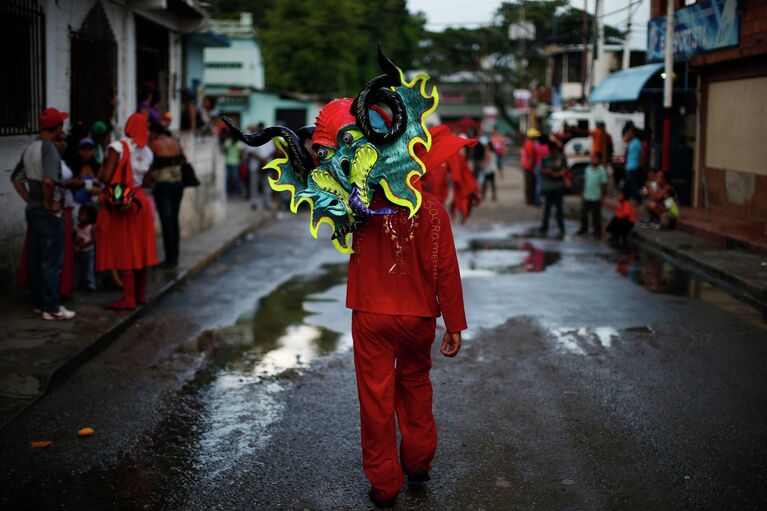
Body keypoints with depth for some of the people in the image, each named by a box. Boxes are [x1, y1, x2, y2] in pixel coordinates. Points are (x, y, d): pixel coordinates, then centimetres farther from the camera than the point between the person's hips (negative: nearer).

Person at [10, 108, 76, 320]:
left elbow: (16, 178, 19)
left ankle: (40, 302, 19)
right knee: (52, 261, -4)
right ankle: (52, 308, -1)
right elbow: (48, 181, -30)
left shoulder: (30, 149, 11)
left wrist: (29, 200, 16)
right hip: (48, 213, -9)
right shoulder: (49, 149, -16)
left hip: (33, 209, 9)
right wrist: (50, 204, -17)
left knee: (35, 259, 12)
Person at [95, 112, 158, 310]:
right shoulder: (147, 153, 5)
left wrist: (103, 168, 2)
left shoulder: (118, 147, -13)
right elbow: (146, 179, 1)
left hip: (119, 204, -6)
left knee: (123, 251, -2)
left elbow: (105, 176, -18)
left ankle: (128, 298, 0)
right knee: (139, 249, 13)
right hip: (139, 201, 6)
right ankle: (140, 294, 20)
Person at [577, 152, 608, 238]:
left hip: (596, 198, -5)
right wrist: (582, 193, 12)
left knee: (596, 215, 6)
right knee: (583, 213, 13)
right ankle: (584, 228, 32)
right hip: (586, 197, 5)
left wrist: (602, 197, -11)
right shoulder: (588, 169, 4)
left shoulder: (602, 171, -11)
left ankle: (597, 232, 19)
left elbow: (604, 185, -10)